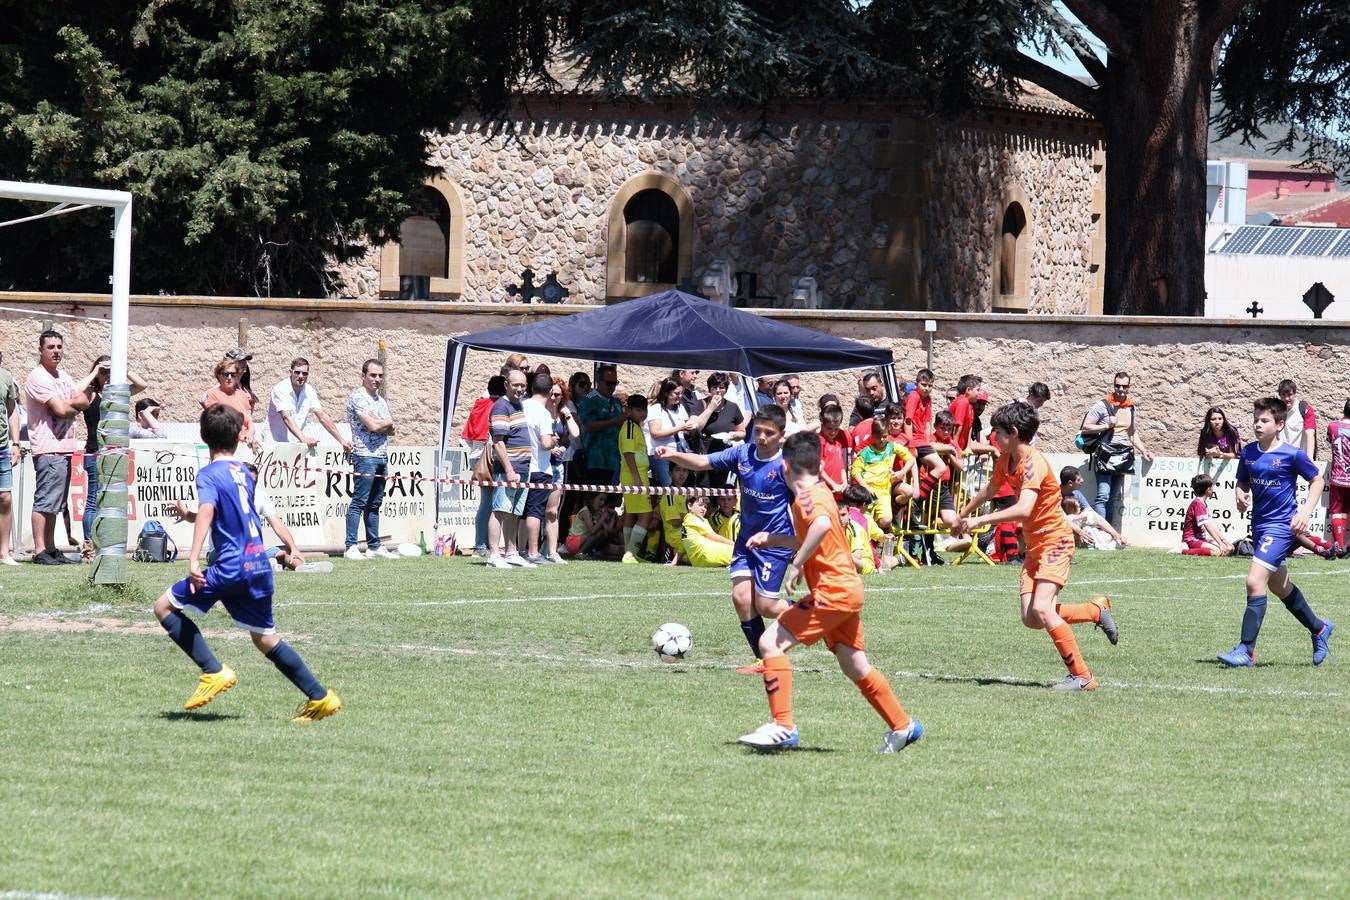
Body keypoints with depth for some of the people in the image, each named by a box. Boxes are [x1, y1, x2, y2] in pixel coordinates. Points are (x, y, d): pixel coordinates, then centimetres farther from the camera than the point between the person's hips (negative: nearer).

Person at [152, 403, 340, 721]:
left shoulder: (209, 474, -6)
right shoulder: (245, 473, 17)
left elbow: (207, 510, -25)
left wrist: (194, 559, -35)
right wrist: (187, 514, 48)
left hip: (231, 568, -7)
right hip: (260, 567, 7)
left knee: (164, 606, 2)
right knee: (265, 638, 19)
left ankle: (214, 671, -8)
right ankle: (320, 697, 18)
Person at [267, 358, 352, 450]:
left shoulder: (309, 392, 5)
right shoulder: (280, 390, -13)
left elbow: (323, 417, 9)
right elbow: (286, 418, -24)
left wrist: (342, 441, 4)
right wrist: (304, 439, -36)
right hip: (274, 442, -5)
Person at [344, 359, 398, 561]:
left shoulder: (380, 400, 19)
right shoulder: (358, 397, -8)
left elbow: (391, 430, 14)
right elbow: (373, 426, -17)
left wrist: (381, 424, -7)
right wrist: (388, 422, 2)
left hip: (382, 457, 8)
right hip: (365, 455, -8)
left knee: (374, 504, 11)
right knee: (359, 503, -10)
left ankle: (374, 546, 14)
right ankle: (351, 547, -12)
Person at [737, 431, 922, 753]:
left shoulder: (806, 495, -11)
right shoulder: (820, 491, 18)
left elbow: (822, 524, -35)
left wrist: (796, 564, -31)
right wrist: (772, 539, 30)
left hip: (832, 590, -10)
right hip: (848, 589, 10)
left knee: (771, 642, -13)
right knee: (855, 668, 18)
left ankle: (782, 727, -15)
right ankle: (903, 726, 26)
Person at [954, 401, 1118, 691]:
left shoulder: (1033, 463, -22)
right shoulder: (1006, 460, 6)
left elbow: (1023, 509, -37)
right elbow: (990, 490, 27)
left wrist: (980, 520, -34)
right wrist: (963, 516, 38)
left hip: (1055, 540, -9)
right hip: (1034, 544, 9)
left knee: (1041, 609, -23)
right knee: (1031, 619, -1)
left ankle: (1082, 676, -15)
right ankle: (1097, 610, 21)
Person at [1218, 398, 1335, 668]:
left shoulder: (1292, 454, -12)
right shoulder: (1248, 453, 3)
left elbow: (1317, 480, 0)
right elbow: (1243, 482, 17)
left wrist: (1306, 511, -11)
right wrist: (1242, 495, -6)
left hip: (1282, 525, -8)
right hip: (1259, 524, 8)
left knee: (1255, 581, -19)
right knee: (1280, 587, 21)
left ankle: (1247, 650, -16)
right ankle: (1319, 628, 44)